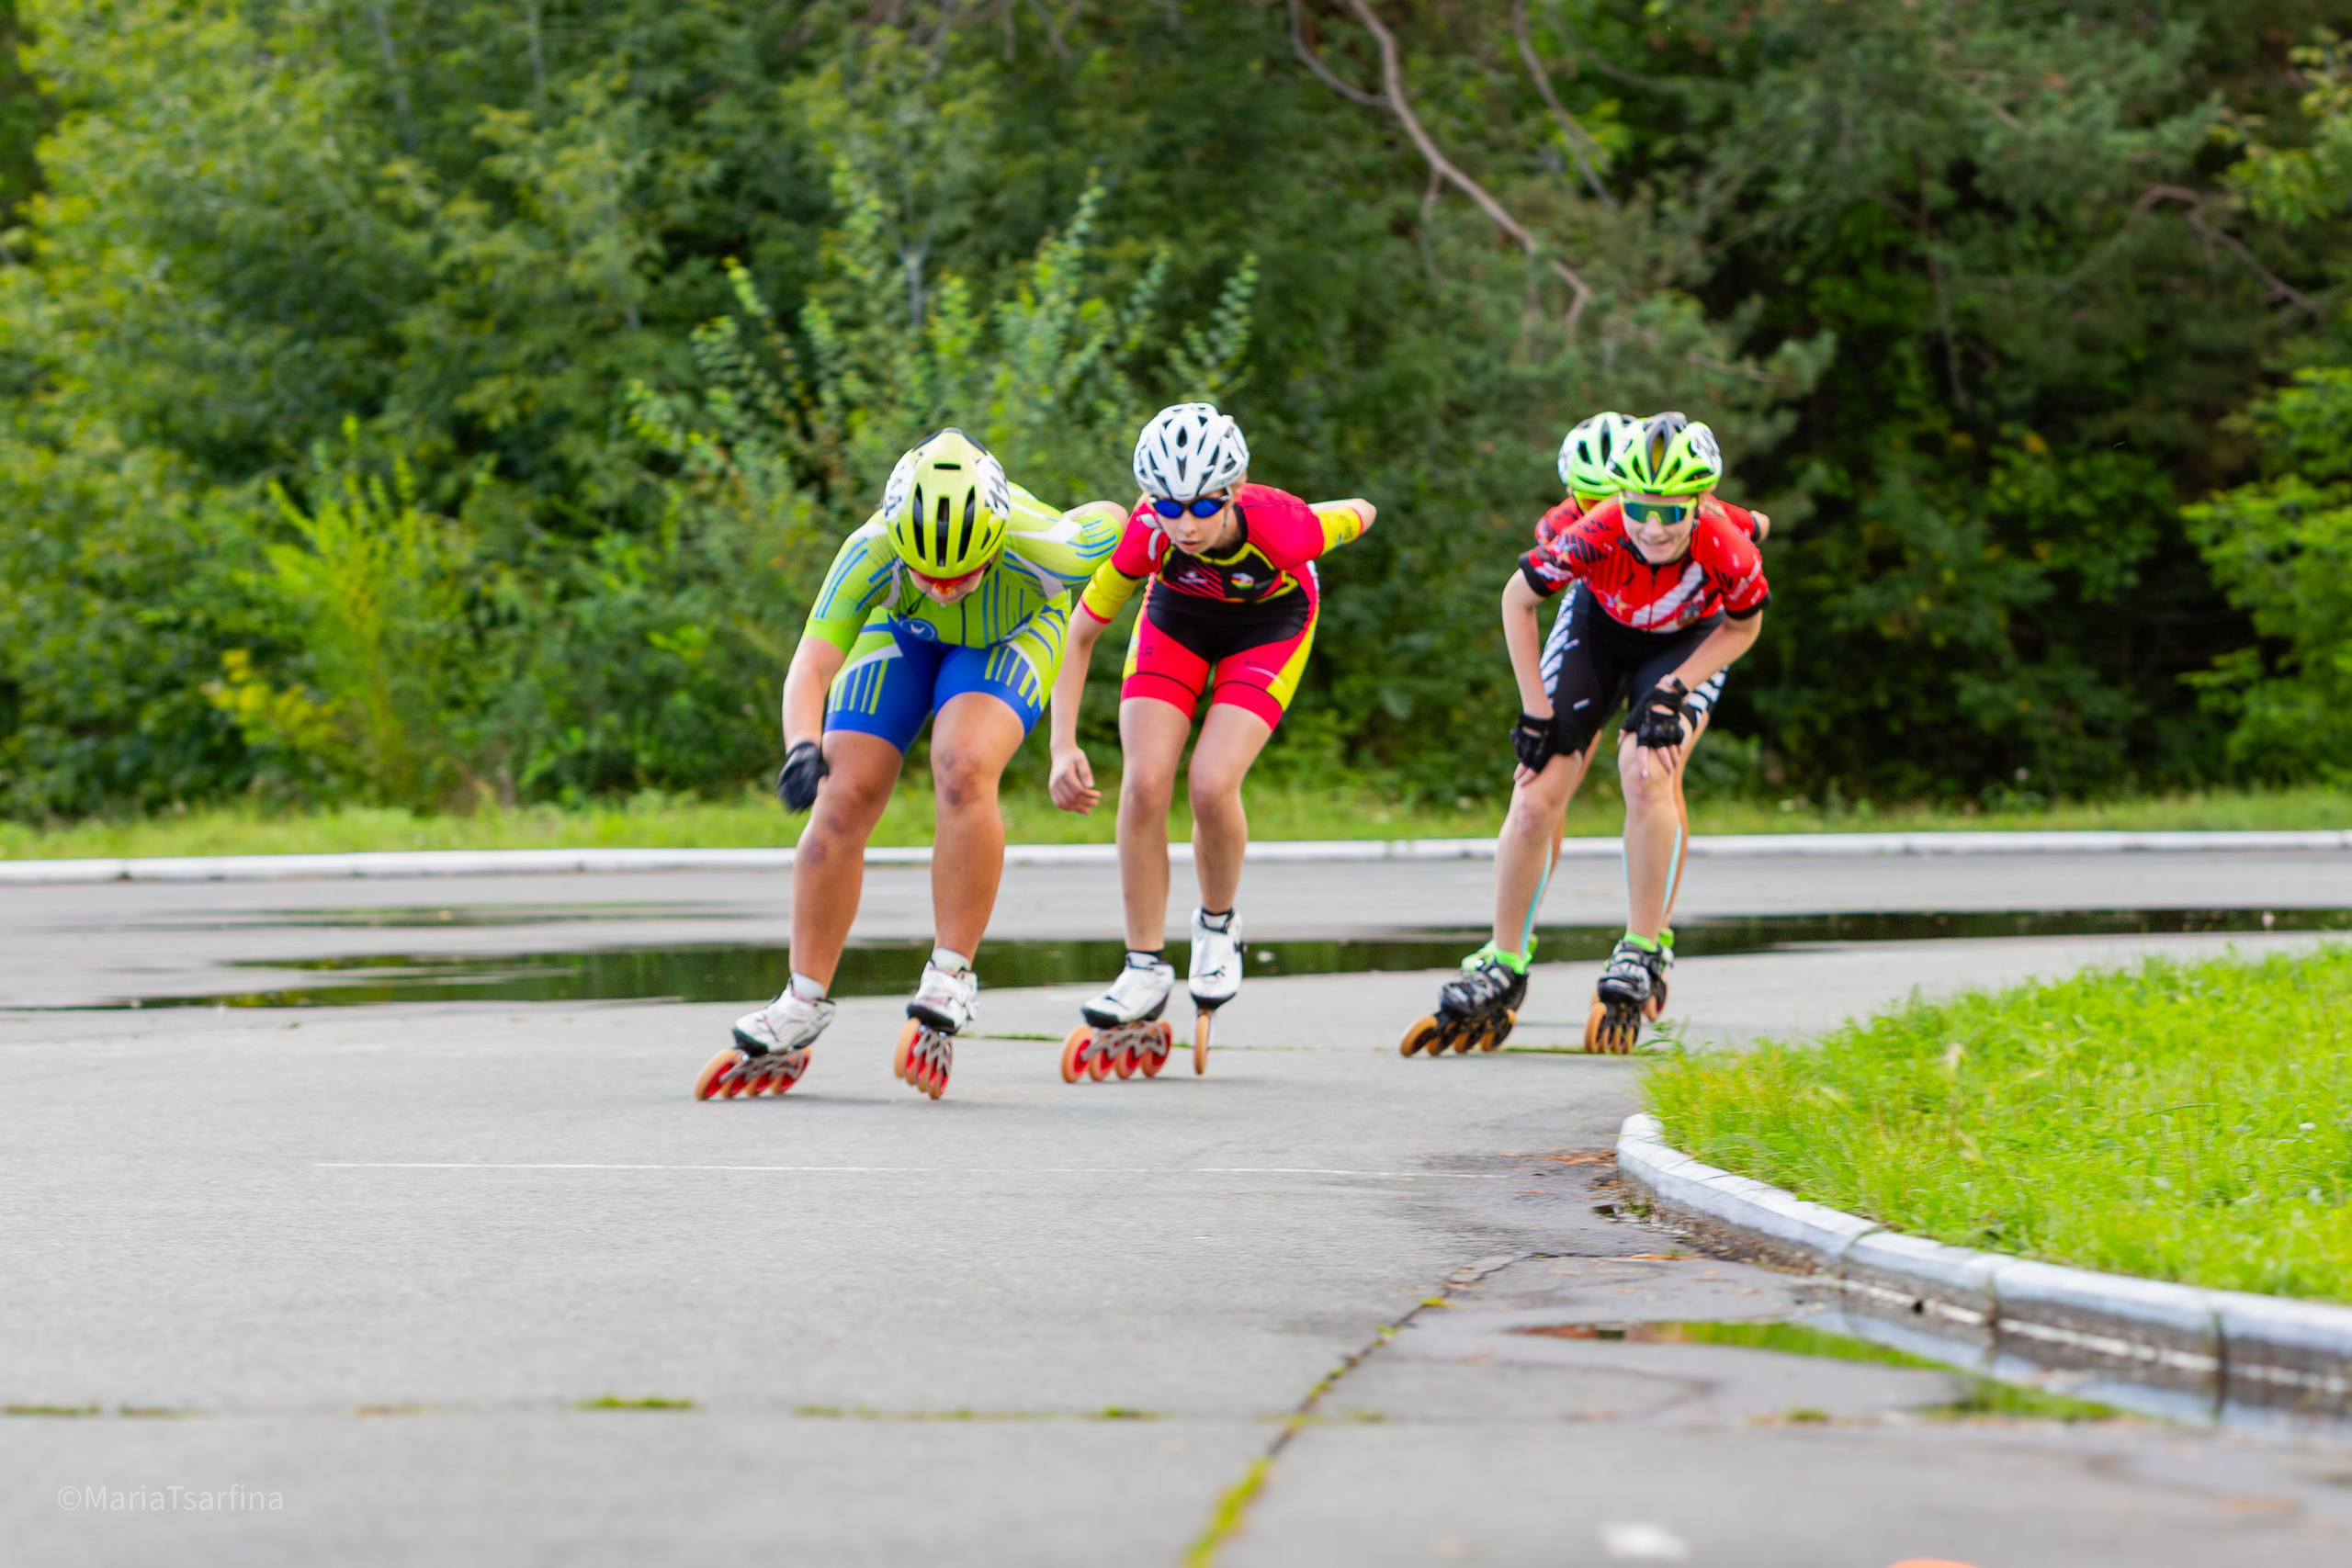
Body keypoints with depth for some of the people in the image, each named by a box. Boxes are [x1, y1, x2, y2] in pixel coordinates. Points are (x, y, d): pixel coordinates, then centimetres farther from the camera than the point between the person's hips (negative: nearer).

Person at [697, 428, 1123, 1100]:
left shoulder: (1043, 549, -41)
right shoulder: (870, 553, -38)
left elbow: (1108, 519, -18)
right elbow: (810, 669, -38)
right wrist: (802, 746, -58)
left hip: (1010, 634, -2)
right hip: (902, 631, 2)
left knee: (964, 772, -28)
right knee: (843, 799, -8)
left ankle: (952, 974, -16)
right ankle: (804, 1004, 4)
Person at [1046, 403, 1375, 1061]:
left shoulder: (1279, 526, -39)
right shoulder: (1144, 536, -34)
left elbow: (1360, 515, -16)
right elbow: (1078, 635, -22)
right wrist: (1064, 748, -27)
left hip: (1269, 625, -2)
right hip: (1176, 618, 2)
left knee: (1211, 786, -21)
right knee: (1144, 785, -15)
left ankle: (1218, 926, 9)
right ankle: (1145, 969, -1)